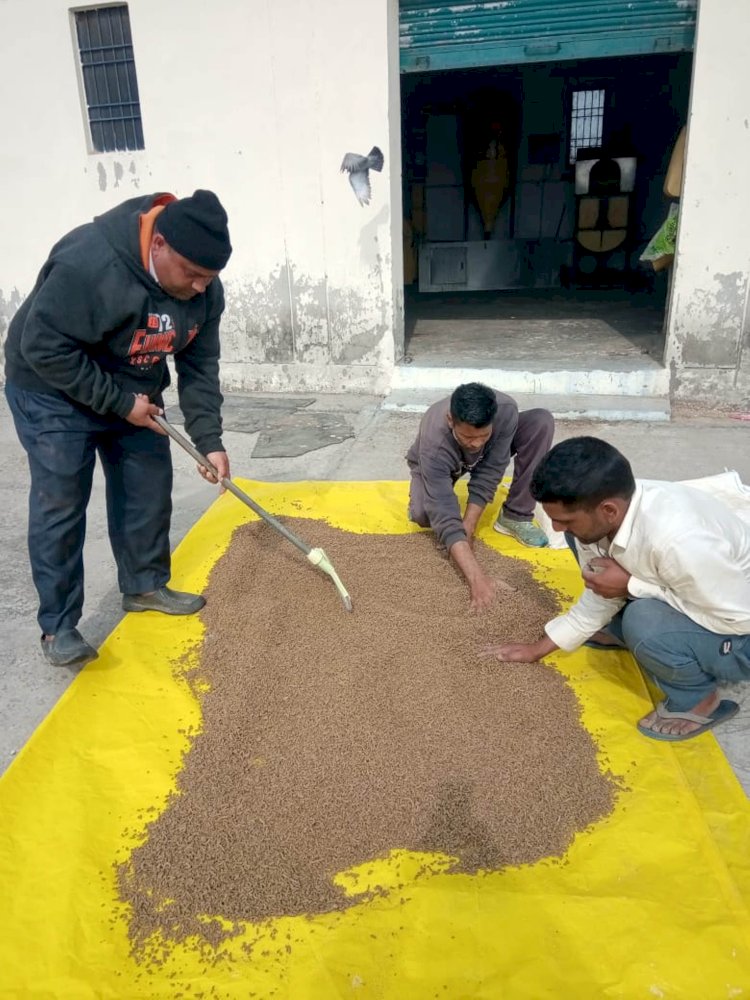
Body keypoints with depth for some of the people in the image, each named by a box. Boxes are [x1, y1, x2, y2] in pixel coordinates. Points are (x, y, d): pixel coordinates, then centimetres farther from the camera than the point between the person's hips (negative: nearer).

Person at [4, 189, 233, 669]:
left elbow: (200, 367, -5)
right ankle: (58, 625, 4)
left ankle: (144, 586, 26)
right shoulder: (90, 264, -34)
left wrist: (209, 440, -11)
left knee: (150, 490, 8)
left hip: (134, 393, 7)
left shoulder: (204, 288, -11)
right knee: (60, 504, -6)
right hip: (55, 393, -6)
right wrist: (119, 403, -25)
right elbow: (43, 347, -29)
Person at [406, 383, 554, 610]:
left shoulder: (506, 411, -37)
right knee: (423, 514, -36)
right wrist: (476, 578, -56)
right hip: (437, 465, -3)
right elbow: (444, 517, -47)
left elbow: (488, 475, -29)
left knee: (541, 421, -23)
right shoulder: (434, 444, -43)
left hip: (488, 460, 3)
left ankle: (514, 517, -12)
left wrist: (468, 528, -35)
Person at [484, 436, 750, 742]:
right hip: (682, 595, 7)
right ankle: (621, 631, 16)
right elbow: (601, 597, 0)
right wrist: (539, 648, 2)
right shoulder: (602, 516, -15)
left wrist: (631, 585, -29)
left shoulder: (680, 541, -40)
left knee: (643, 622, -36)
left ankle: (697, 701, -6)